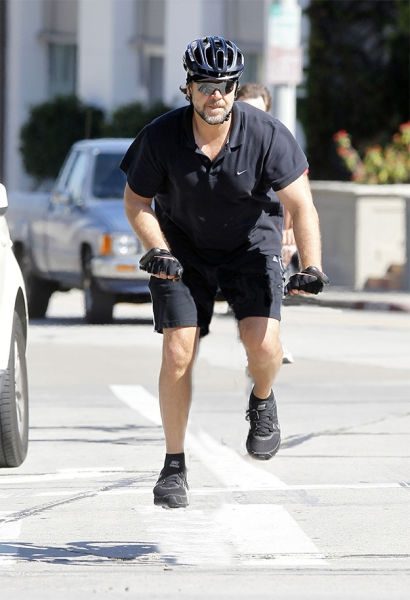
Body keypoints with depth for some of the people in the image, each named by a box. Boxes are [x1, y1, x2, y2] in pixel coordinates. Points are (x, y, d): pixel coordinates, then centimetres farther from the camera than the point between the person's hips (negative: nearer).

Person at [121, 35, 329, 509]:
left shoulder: (266, 135, -22)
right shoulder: (161, 137, -19)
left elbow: (301, 204, -22)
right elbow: (136, 202, -5)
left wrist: (311, 267, -36)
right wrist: (158, 252, -22)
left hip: (250, 244, -1)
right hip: (183, 249, 1)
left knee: (263, 344, -21)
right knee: (177, 354, -10)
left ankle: (262, 404, 14)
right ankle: (174, 465, 4)